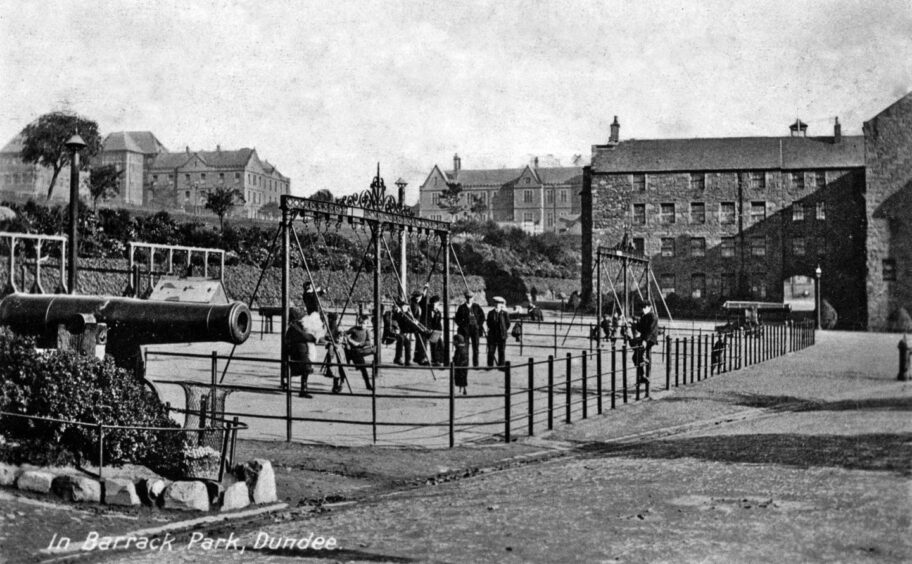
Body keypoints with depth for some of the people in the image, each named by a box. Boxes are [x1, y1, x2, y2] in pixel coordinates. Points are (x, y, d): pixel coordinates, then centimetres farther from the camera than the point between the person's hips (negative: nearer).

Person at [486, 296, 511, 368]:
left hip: (502, 335, -1)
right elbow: (489, 324, 11)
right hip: (492, 335, 1)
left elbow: (508, 324, 4)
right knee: (491, 351, 0)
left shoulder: (505, 313, -2)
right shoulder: (491, 313, 4)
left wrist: (504, 331, 5)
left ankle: (501, 365, 11)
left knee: (501, 351, 4)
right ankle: (490, 365, 7)